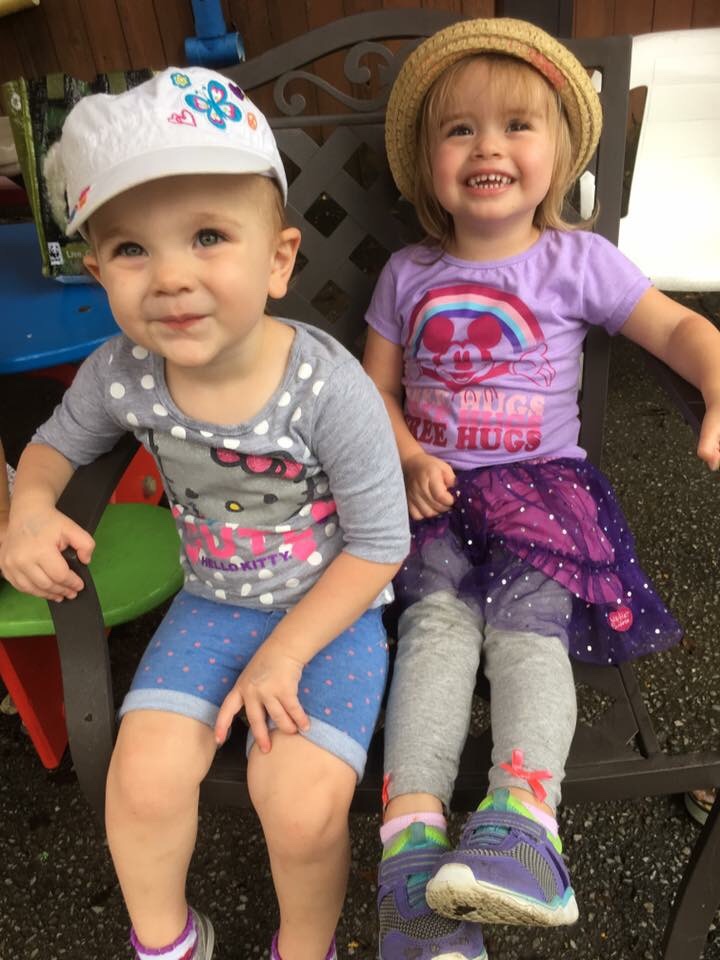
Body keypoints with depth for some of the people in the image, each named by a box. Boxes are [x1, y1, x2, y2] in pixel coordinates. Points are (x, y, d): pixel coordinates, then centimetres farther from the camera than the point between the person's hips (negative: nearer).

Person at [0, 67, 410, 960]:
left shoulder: (330, 386, -26)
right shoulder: (121, 374, -14)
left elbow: (379, 543, -16)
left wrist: (285, 653, -17)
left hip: (331, 609, -3)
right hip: (213, 603, 4)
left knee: (302, 807, -15)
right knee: (142, 779, -7)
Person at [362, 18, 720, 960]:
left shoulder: (578, 259, 7)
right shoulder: (409, 273, 12)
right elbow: (375, 388, 12)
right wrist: (409, 461, -7)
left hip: (541, 481, 0)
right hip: (434, 489, 1)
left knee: (528, 618, -26)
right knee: (439, 612, -24)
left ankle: (521, 820, -34)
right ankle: (414, 842, -31)